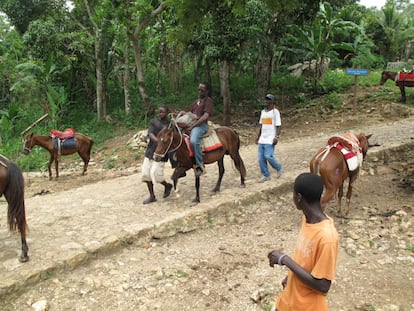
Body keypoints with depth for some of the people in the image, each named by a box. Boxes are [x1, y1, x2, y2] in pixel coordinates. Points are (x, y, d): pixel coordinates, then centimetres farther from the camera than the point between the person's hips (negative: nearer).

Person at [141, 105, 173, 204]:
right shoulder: (153, 122, 6)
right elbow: (150, 134, -11)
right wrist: (157, 140, -30)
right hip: (150, 151, 5)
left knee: (155, 173, -13)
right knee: (146, 173, 5)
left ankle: (167, 185, 18)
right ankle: (152, 196, 20)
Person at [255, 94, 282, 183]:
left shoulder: (275, 112, -5)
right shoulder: (263, 112, 15)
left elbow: (278, 126, -9)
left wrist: (276, 137, -18)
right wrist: (258, 137, 18)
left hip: (270, 139, -7)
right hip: (262, 139, 7)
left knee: (268, 156, -15)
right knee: (261, 157, 3)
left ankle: (279, 168, 12)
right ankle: (265, 175, 14)